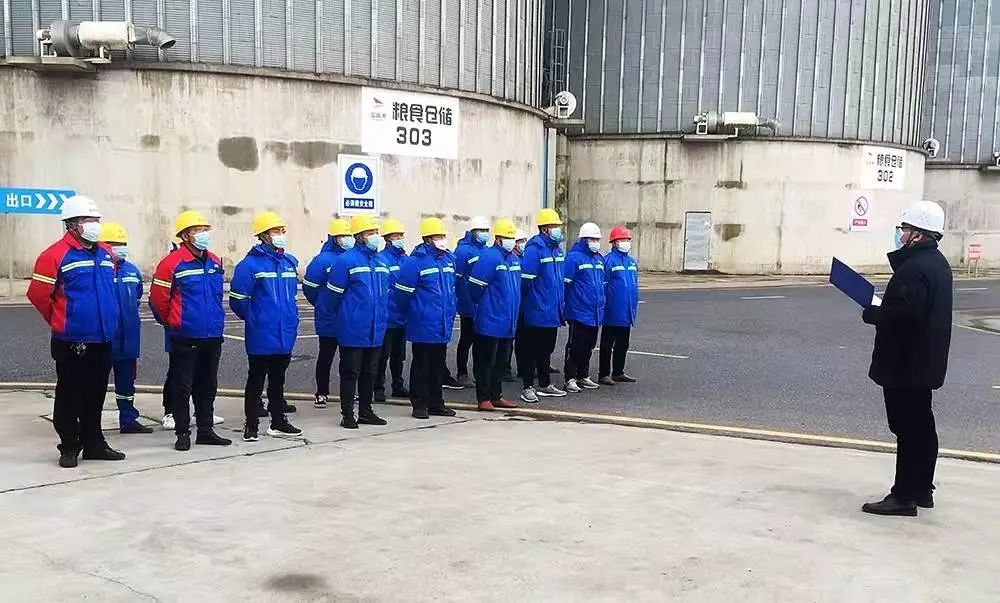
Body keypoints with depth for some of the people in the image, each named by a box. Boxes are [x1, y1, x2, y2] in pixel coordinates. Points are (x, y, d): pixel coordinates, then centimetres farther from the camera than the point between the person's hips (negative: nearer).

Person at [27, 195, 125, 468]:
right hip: (71, 342, -6)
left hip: (103, 339, 6)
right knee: (69, 395, 6)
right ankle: (69, 447, 16)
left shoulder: (106, 254, 9)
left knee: (95, 394, 14)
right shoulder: (56, 255, -11)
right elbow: (37, 294, -10)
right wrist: (59, 321, 0)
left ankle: (94, 443, 25)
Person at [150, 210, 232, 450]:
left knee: (207, 386, 13)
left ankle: (205, 431, 24)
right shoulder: (172, 263, -12)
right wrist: (171, 323, 3)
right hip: (185, 338, -6)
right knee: (182, 387, 3)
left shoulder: (215, 262, 8)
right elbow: (158, 298, -8)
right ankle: (182, 433, 13)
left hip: (213, 336, 6)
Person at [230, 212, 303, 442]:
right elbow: (237, 300, -11)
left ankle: (278, 422, 26)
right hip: (261, 337, -6)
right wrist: (255, 320, -2)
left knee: (278, 379, 16)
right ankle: (251, 425, 14)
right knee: (256, 380, 4)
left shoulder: (290, 262, 8)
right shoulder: (250, 264, -12)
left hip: (285, 335, 6)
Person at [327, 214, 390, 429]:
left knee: (369, 373, 14)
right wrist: (345, 315, 7)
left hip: (376, 330, 6)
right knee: (350, 373, 2)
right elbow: (335, 294, -6)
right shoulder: (346, 261, -12)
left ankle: (365, 412, 25)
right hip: (353, 331, -6)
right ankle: (347, 415, 11)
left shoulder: (381, 262, 9)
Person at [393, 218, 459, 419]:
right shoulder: (416, 261, -14)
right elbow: (402, 291, -11)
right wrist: (408, 314, 1)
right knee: (421, 366, 4)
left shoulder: (449, 259, 7)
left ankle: (436, 403, 24)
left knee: (438, 365, 14)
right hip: (422, 325, -6)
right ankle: (419, 404, 13)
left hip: (443, 325, 6)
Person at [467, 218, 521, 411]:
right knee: (486, 361, 1)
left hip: (508, 322, 8)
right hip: (490, 322, -8)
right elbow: (475, 286, -14)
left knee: (501, 361, 14)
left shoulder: (514, 259, 11)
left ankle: (496, 396, 24)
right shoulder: (489, 257, -15)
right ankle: (484, 398, 8)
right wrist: (481, 307, -1)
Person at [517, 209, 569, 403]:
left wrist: (560, 303, 17)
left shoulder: (557, 249, 11)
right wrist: (528, 302, -14)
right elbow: (526, 279, -19)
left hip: (553, 312, 8)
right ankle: (527, 387, 9)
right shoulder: (534, 248, -16)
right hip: (537, 312, -8)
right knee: (531, 349, 1)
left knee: (546, 349, 17)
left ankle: (545, 385, 27)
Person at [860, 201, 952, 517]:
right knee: (921, 428, 17)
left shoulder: (914, 268, -21)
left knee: (908, 429, -5)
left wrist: (871, 314, -14)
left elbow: (902, 313, -30)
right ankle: (921, 490, 28)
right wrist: (882, 310, 9)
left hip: (904, 364, -11)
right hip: (925, 363, 11)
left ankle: (904, 496, 2)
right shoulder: (937, 263, 13)